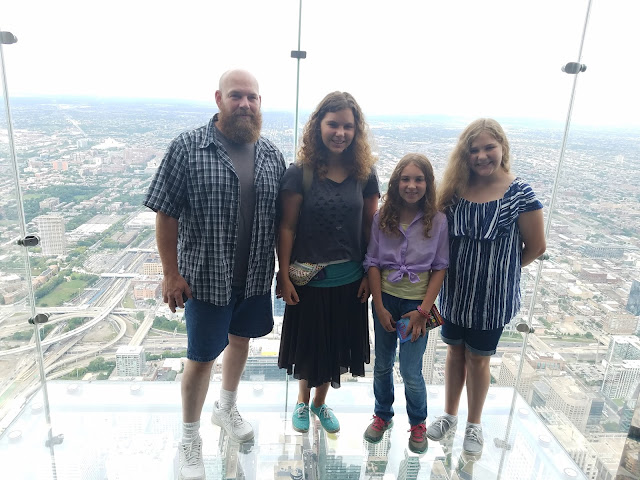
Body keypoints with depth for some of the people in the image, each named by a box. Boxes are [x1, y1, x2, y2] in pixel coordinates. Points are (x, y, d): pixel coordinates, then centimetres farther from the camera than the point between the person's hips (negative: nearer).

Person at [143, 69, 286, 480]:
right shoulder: (188, 148, -11)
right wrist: (171, 273, -11)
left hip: (257, 277, 5)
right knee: (202, 357, 8)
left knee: (241, 340, 21)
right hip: (206, 277, -4)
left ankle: (227, 408, 49)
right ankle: (191, 438, 33)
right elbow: (166, 213, -10)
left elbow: (281, 218, 6)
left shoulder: (272, 155, 1)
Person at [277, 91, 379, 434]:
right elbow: (287, 227, -10)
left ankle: (320, 402, 45)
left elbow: (371, 226, 1)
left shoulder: (364, 172, -3)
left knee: (336, 345, 18)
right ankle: (302, 401, 45)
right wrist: (284, 276, -11)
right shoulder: (300, 173, -12)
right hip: (308, 278, -2)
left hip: (349, 279, 3)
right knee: (308, 345, 16)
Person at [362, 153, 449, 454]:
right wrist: (379, 307, -6)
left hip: (417, 303, -2)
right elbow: (372, 262, -3)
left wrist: (423, 310, -10)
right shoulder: (382, 218, -6)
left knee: (411, 373, 3)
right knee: (382, 365, 16)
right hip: (385, 298, 2)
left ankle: (418, 423, 32)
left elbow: (440, 268, -5)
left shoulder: (438, 221, -8)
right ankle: (382, 415, 40)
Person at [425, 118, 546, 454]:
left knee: (478, 359, 13)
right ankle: (450, 415, 40)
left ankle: (474, 424, 37)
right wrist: (464, 264, -6)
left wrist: (499, 267, 2)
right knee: (455, 351, 18)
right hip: (454, 289, 3)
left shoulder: (520, 194, -13)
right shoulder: (455, 188, -4)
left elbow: (536, 247, -6)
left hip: (493, 294, -3)